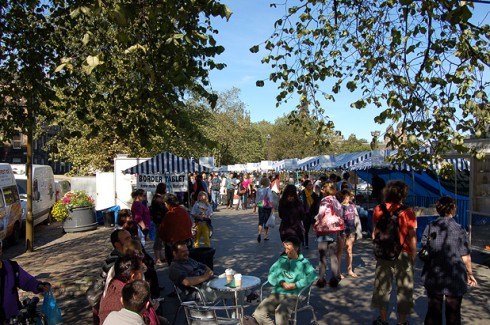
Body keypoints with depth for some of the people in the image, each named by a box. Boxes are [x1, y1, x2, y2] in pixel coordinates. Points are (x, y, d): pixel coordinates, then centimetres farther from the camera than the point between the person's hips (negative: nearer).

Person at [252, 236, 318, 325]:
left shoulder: (303, 262, 8)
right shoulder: (281, 260, 19)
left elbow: (313, 275, -9)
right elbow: (271, 275, 9)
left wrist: (296, 285, -15)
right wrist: (282, 283, -10)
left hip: (292, 295, -4)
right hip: (276, 293, 4)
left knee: (280, 312, -36)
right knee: (258, 314, -20)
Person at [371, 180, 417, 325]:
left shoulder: (378, 210, -4)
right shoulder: (408, 212, -13)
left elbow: (374, 233, 1)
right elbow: (412, 237, -12)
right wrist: (414, 254, 0)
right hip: (403, 254, -3)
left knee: (382, 286, 15)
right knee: (403, 288, 12)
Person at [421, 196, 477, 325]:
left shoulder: (430, 227, -4)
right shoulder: (459, 230, -12)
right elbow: (465, 256, -8)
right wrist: (470, 273, 7)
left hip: (433, 276, 2)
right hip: (455, 277, -2)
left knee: (433, 311, 13)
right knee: (453, 312, 13)